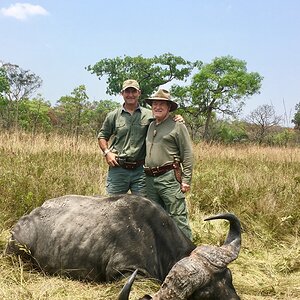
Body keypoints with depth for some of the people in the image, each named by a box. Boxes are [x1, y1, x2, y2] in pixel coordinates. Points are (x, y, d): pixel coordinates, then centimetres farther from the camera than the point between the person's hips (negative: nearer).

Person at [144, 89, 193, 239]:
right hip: (149, 179, 7)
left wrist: (186, 180, -11)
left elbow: (187, 154, -6)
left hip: (169, 178, -7)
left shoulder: (177, 126, -2)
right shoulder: (150, 126, 18)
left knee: (178, 217, -8)